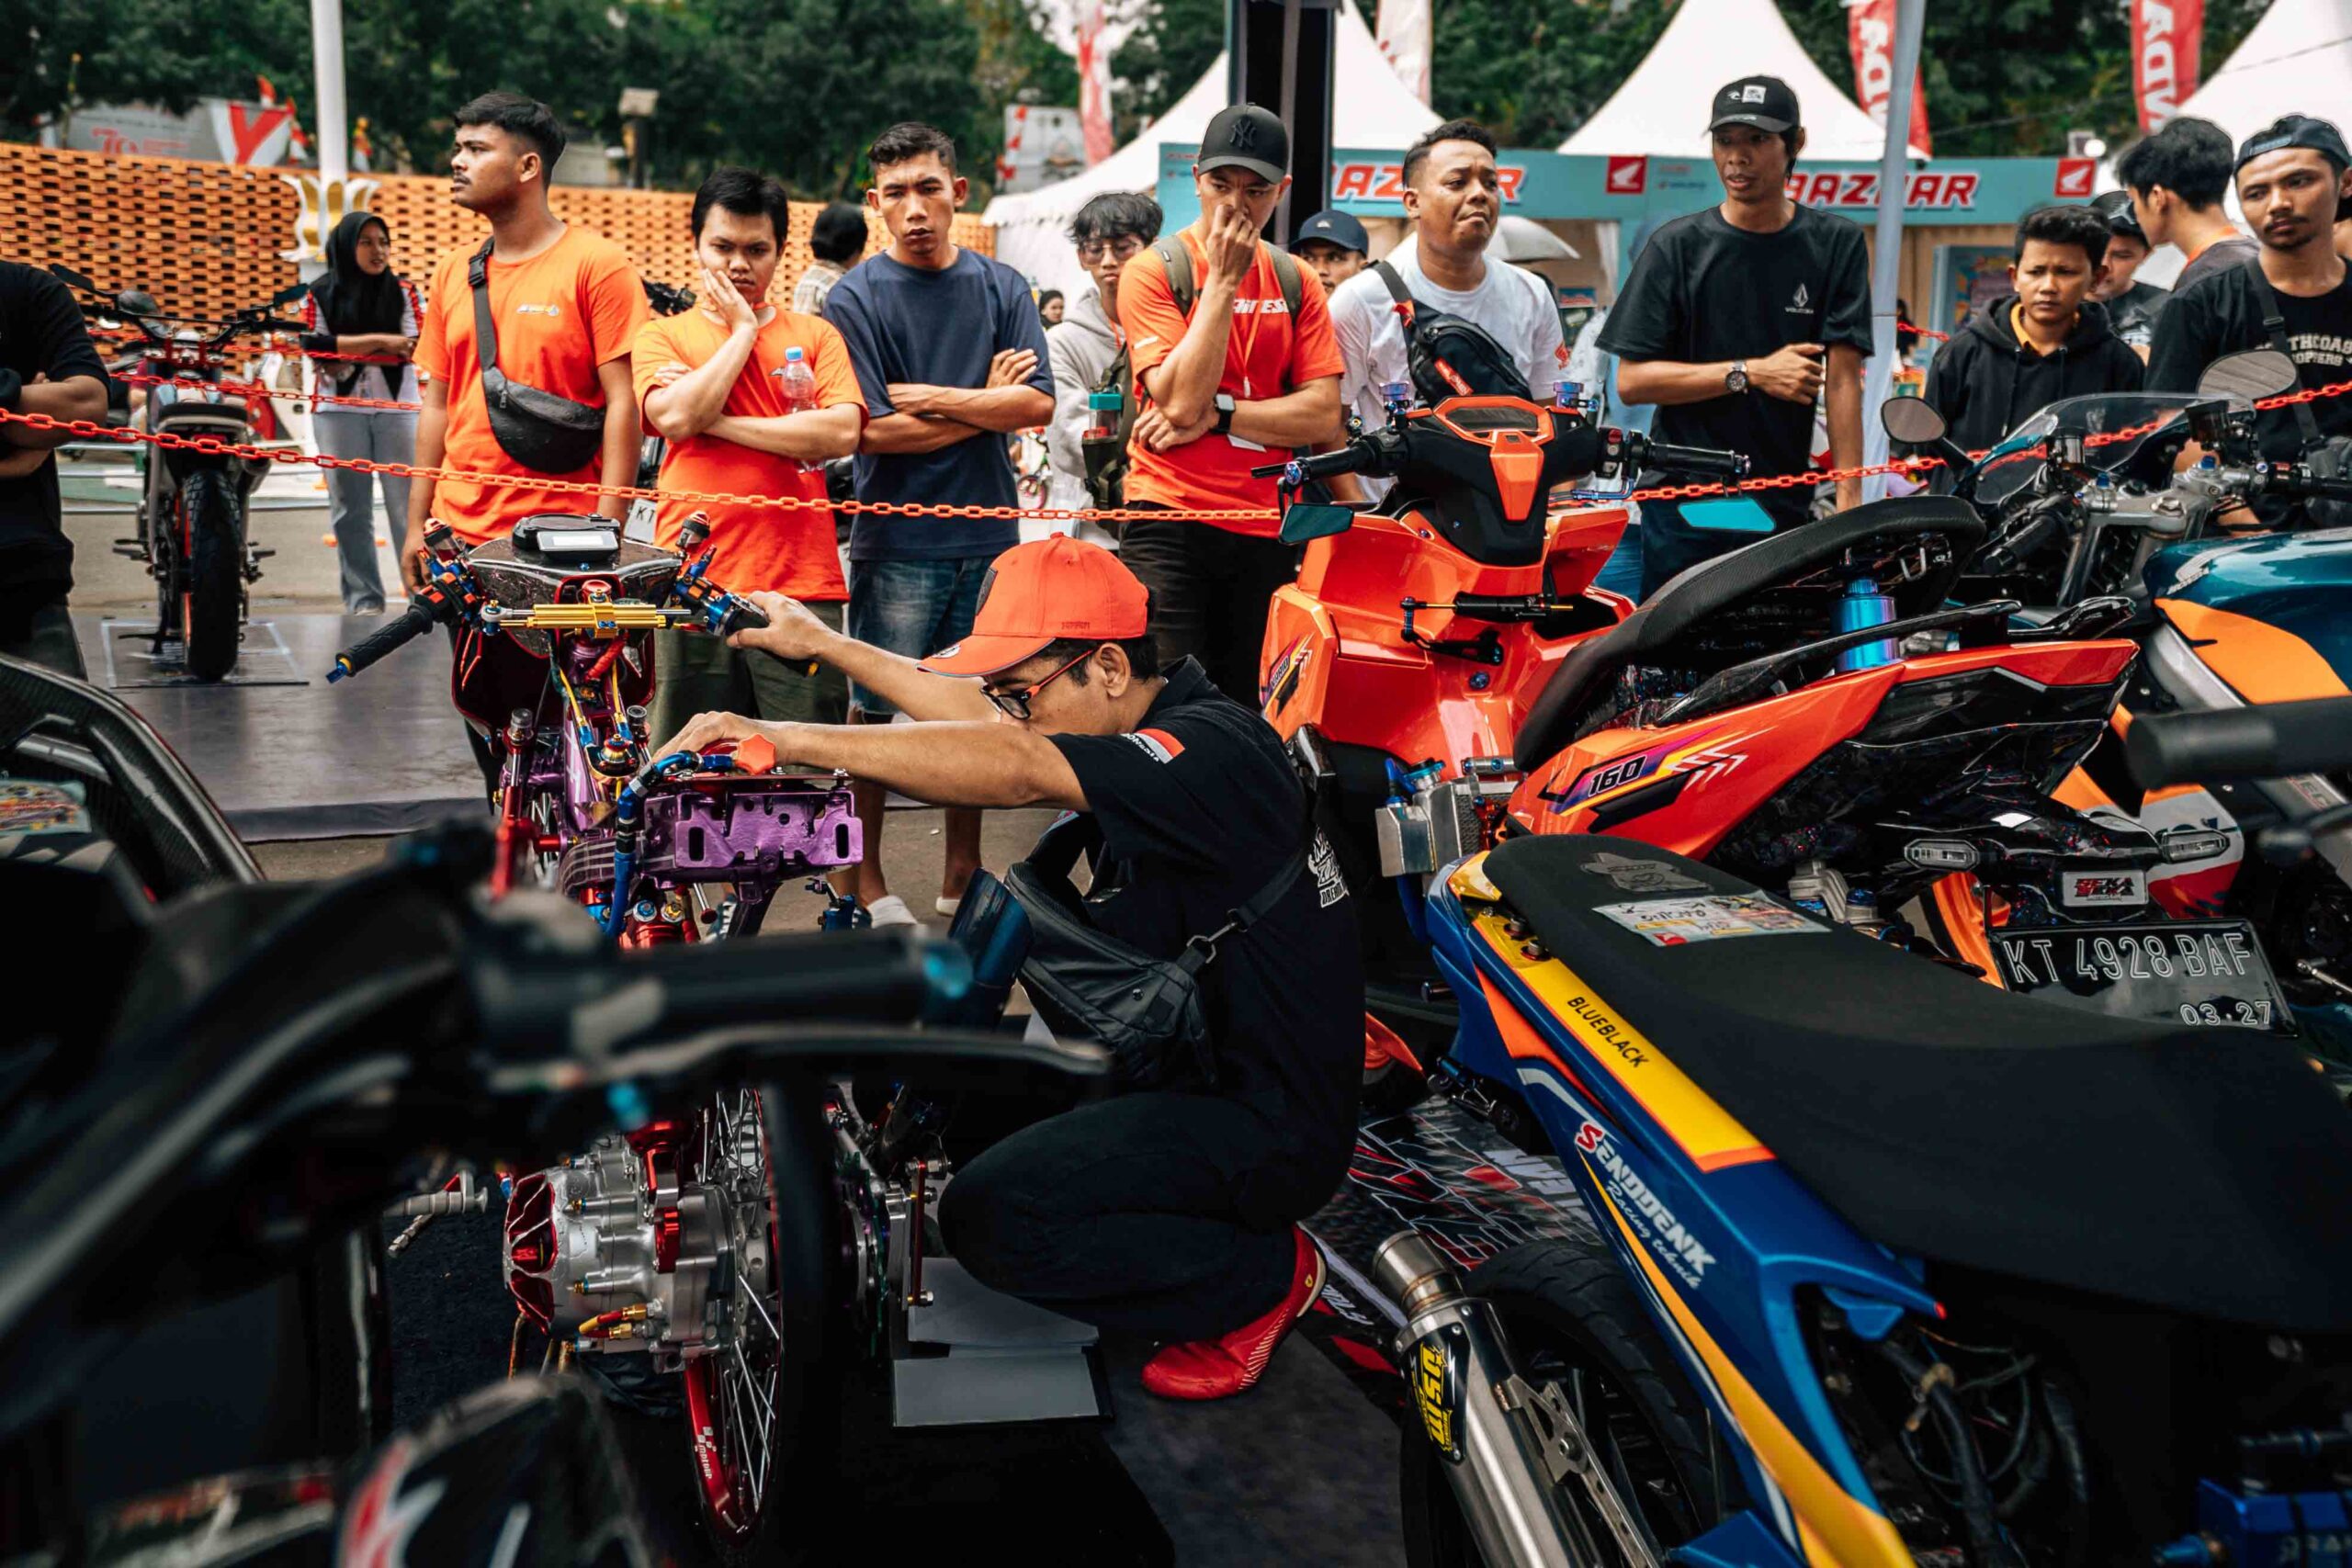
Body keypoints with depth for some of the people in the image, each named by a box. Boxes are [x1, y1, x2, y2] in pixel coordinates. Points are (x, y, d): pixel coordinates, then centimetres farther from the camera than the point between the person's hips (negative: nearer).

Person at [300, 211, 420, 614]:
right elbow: (316, 347, -8)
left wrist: (344, 352, -13)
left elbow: (411, 349, -5)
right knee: (350, 507, 2)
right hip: (339, 411, 0)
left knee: (408, 503, -4)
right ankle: (363, 598, 7)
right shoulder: (320, 294, 6)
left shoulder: (403, 291, 7)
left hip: (397, 408, 0)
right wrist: (378, 341, -13)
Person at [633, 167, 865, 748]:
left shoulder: (814, 335, 14)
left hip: (801, 586, 0)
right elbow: (673, 416, -8)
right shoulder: (663, 335, 13)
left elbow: (843, 432, -3)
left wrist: (717, 421, -5)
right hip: (694, 584, 0)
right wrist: (743, 328, 1)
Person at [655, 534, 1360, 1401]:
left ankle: (1263, 1273, -4)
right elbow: (985, 722, 16)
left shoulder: (1215, 746, -23)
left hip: (1272, 1119, -10)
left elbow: (1016, 769, -38)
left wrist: (790, 738, -40)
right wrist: (823, 644, 19)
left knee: (990, 1214, -23)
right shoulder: (1161, 728, 6)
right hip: (1194, 1066, 10)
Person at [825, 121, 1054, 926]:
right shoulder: (855, 299, -4)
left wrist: (933, 396, -11)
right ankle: (866, 880, 13)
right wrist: (984, 404, -5)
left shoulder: (1002, 288, 6)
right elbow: (871, 431, -12)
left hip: (988, 535, 3)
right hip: (897, 540, -3)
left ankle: (963, 876, 21)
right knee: (877, 711, 1)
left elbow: (1037, 403, -4)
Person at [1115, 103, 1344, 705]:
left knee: (1250, 713, 7)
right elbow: (1182, 401, -14)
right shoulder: (1154, 270, -1)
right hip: (1172, 520, -4)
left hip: (1268, 530, 4)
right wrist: (1224, 278, -12)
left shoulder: (1295, 282, 11)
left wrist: (1217, 415, -10)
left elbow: (1323, 415, 2)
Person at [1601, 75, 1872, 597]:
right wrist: (1751, 372, -9)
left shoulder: (1837, 245, 6)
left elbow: (1842, 379, -1)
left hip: (1784, 509, 1)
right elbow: (1631, 381, -1)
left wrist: (1849, 501, -11)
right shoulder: (1677, 245, 4)